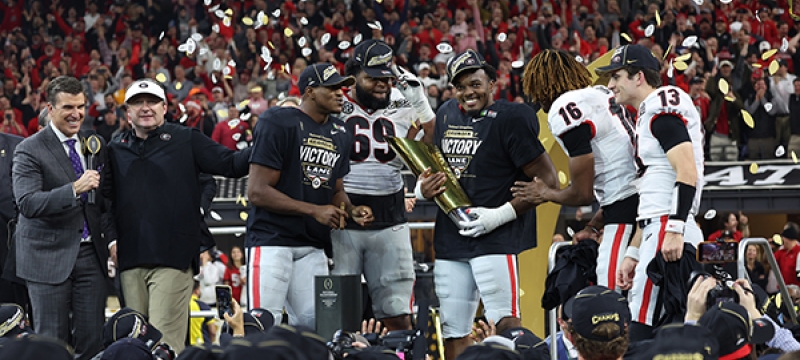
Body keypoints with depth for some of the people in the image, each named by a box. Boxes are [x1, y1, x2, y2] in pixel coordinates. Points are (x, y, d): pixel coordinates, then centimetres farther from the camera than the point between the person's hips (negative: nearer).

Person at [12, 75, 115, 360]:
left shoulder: (95, 144, 11)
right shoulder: (30, 150, -7)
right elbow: (27, 203, -20)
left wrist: (112, 238, 4)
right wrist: (75, 189, -29)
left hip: (90, 255, 4)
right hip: (49, 258, -4)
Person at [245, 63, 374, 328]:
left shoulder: (340, 135, 14)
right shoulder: (279, 124, -10)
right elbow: (257, 192, -15)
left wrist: (351, 211, 1)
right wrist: (315, 210, -17)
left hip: (313, 246, 7)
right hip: (271, 239, -7)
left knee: (314, 324, 2)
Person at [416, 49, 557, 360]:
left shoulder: (510, 119, -8)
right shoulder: (447, 115, 13)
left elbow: (547, 180, -11)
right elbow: (436, 166, 28)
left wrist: (502, 214, -17)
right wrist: (423, 188, 4)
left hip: (495, 238, -7)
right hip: (450, 238, 7)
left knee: (506, 323, -15)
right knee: (453, 330, 9)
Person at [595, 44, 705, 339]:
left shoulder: (662, 108, -7)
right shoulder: (648, 116, 25)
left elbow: (688, 173, -19)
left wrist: (674, 230, -26)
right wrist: (633, 253, 26)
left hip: (669, 231, -10)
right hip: (659, 229, 10)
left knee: (642, 327, -14)